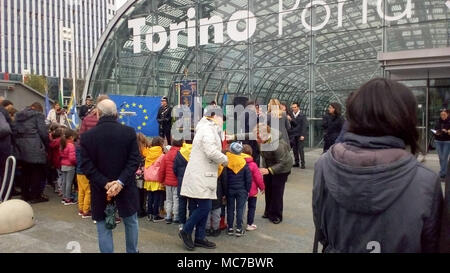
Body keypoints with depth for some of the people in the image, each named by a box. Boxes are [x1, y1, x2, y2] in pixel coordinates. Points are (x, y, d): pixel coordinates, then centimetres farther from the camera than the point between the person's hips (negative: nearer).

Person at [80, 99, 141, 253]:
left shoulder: (87, 136, -6)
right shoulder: (129, 132, -7)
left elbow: (86, 166, -10)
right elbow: (134, 160, -12)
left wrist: (105, 184, -13)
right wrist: (121, 182, -16)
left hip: (100, 190, 0)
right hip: (126, 188, 1)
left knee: (104, 226, 13)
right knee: (131, 222, 21)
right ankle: (132, 251, 35)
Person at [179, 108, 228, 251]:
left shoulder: (209, 130, 20)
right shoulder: (207, 130, -14)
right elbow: (212, 152, -25)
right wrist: (225, 159, -10)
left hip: (203, 175, 11)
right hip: (200, 176, -11)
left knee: (204, 207, 12)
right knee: (204, 207, -7)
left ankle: (200, 237, 20)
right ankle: (186, 231, 9)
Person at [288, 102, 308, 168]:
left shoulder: (302, 116, 1)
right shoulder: (291, 116, 9)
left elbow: (304, 126, -4)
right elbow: (290, 126, 1)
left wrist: (302, 135, -12)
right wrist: (290, 120, -17)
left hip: (300, 136, -3)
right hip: (293, 136, 3)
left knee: (301, 149, -6)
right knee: (295, 150, 5)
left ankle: (303, 163, -1)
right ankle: (297, 162, 14)